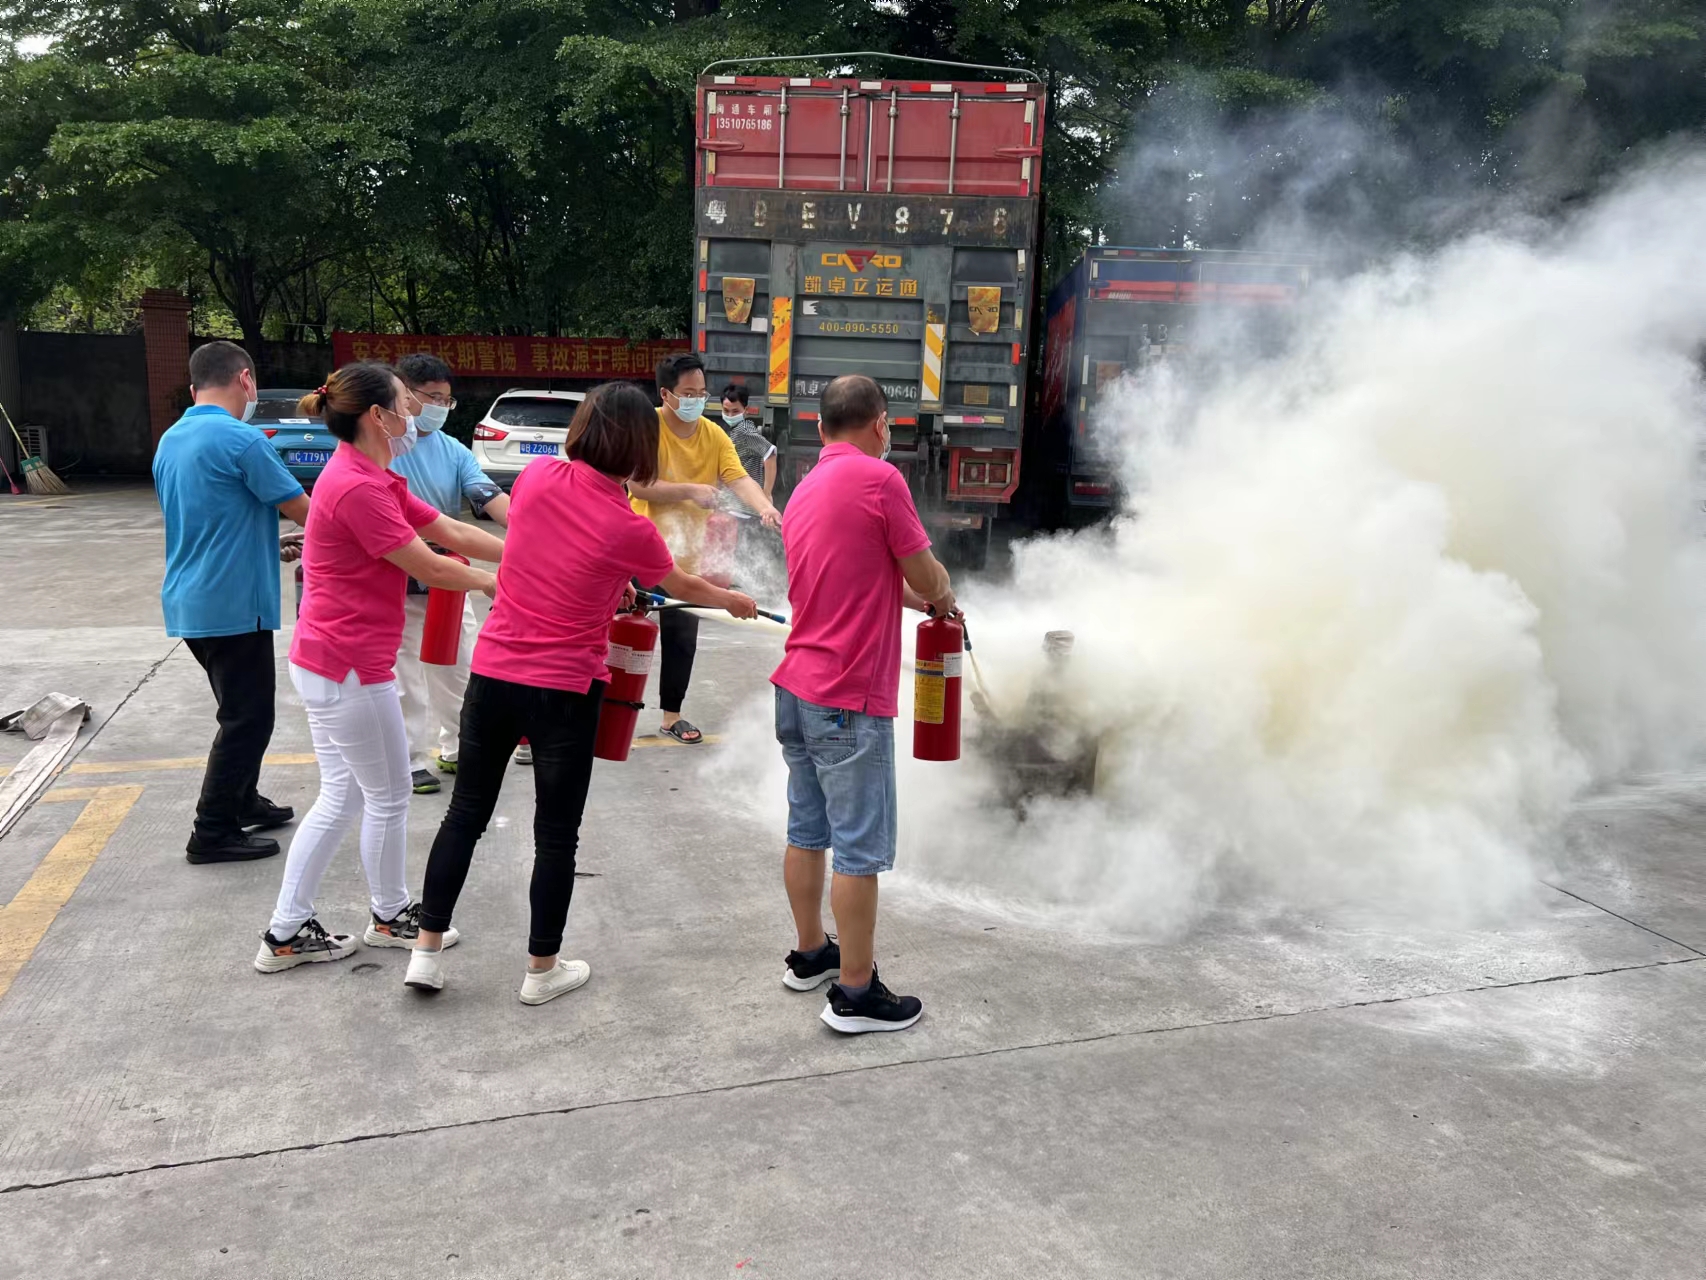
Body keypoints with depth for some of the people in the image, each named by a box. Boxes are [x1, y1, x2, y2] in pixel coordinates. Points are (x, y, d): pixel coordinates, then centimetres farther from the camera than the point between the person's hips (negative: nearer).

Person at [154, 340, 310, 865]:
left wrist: (271, 548, 20)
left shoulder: (170, 441, 11)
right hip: (233, 603, -9)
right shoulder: (242, 440, -17)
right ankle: (213, 832, 6)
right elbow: (303, 510, -11)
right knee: (248, 717, 1)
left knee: (242, 708, 21)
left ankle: (244, 802, 32)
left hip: (189, 601, 9)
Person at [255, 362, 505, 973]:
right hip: (350, 669, -10)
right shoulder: (357, 488, -21)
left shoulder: (373, 481, 12)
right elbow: (428, 567, -16)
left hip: (325, 663, 10)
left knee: (342, 797, 16)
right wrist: (498, 582, -1)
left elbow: (453, 532, 9)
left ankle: (287, 933, 23)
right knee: (388, 797, 8)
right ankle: (391, 917, 27)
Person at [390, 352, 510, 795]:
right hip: (400, 587, -5)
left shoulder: (452, 450, 1)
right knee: (407, 678, 5)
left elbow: (490, 497, -11)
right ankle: (411, 761, 19)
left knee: (460, 669, 15)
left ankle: (455, 749, 33)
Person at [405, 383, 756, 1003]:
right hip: (564, 690, -4)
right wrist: (735, 601, 27)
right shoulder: (629, 530, -12)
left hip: (493, 672, 4)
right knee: (556, 833, 11)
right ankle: (542, 969, 24)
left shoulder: (537, 475, -5)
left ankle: (427, 950, 26)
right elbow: (685, 587, 7)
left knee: (466, 812, 17)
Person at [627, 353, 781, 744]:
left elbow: (740, 478, -12)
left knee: (683, 637, 8)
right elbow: (639, 486, -21)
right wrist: (690, 491, -25)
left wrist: (765, 507, -30)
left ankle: (672, 715, 23)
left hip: (688, 555, 4)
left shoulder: (714, 435, 0)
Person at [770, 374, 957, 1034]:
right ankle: (856, 993, 8)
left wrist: (917, 598, 21)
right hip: (850, 700, -9)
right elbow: (929, 579, -7)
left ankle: (811, 955, 32)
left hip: (797, 688, 9)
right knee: (861, 849, 0)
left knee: (807, 831, 18)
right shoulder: (878, 478, -13)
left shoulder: (805, 490, 13)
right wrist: (944, 600, 14)